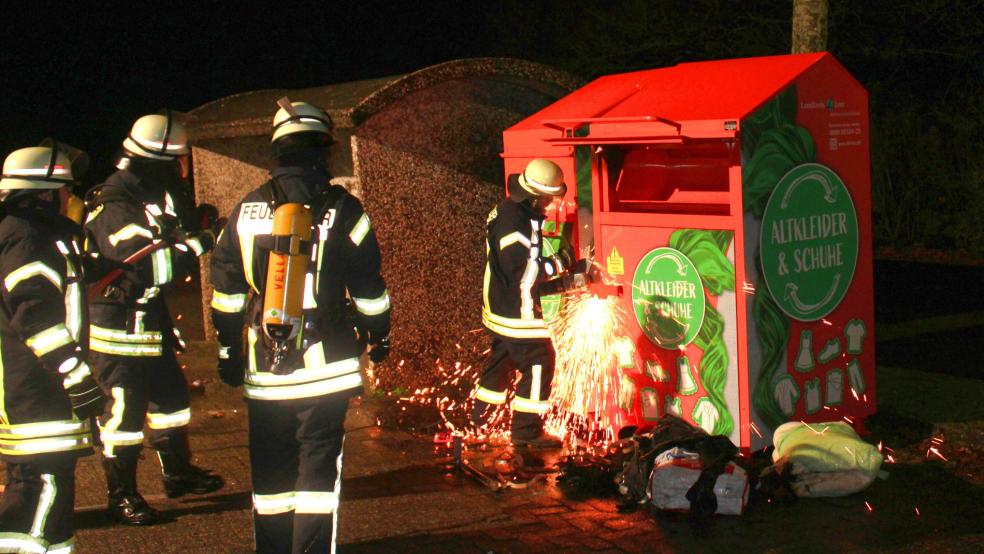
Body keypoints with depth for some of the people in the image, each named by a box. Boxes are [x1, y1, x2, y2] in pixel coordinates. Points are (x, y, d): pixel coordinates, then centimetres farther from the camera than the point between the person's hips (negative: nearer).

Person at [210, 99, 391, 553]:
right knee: (319, 468, 2)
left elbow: (226, 294, 7)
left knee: (271, 473, 13)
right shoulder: (341, 210, -5)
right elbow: (368, 288, -1)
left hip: (264, 372, 3)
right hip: (324, 365, -3)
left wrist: (229, 353, 17)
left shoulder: (246, 211, 3)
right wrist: (379, 336, 16)